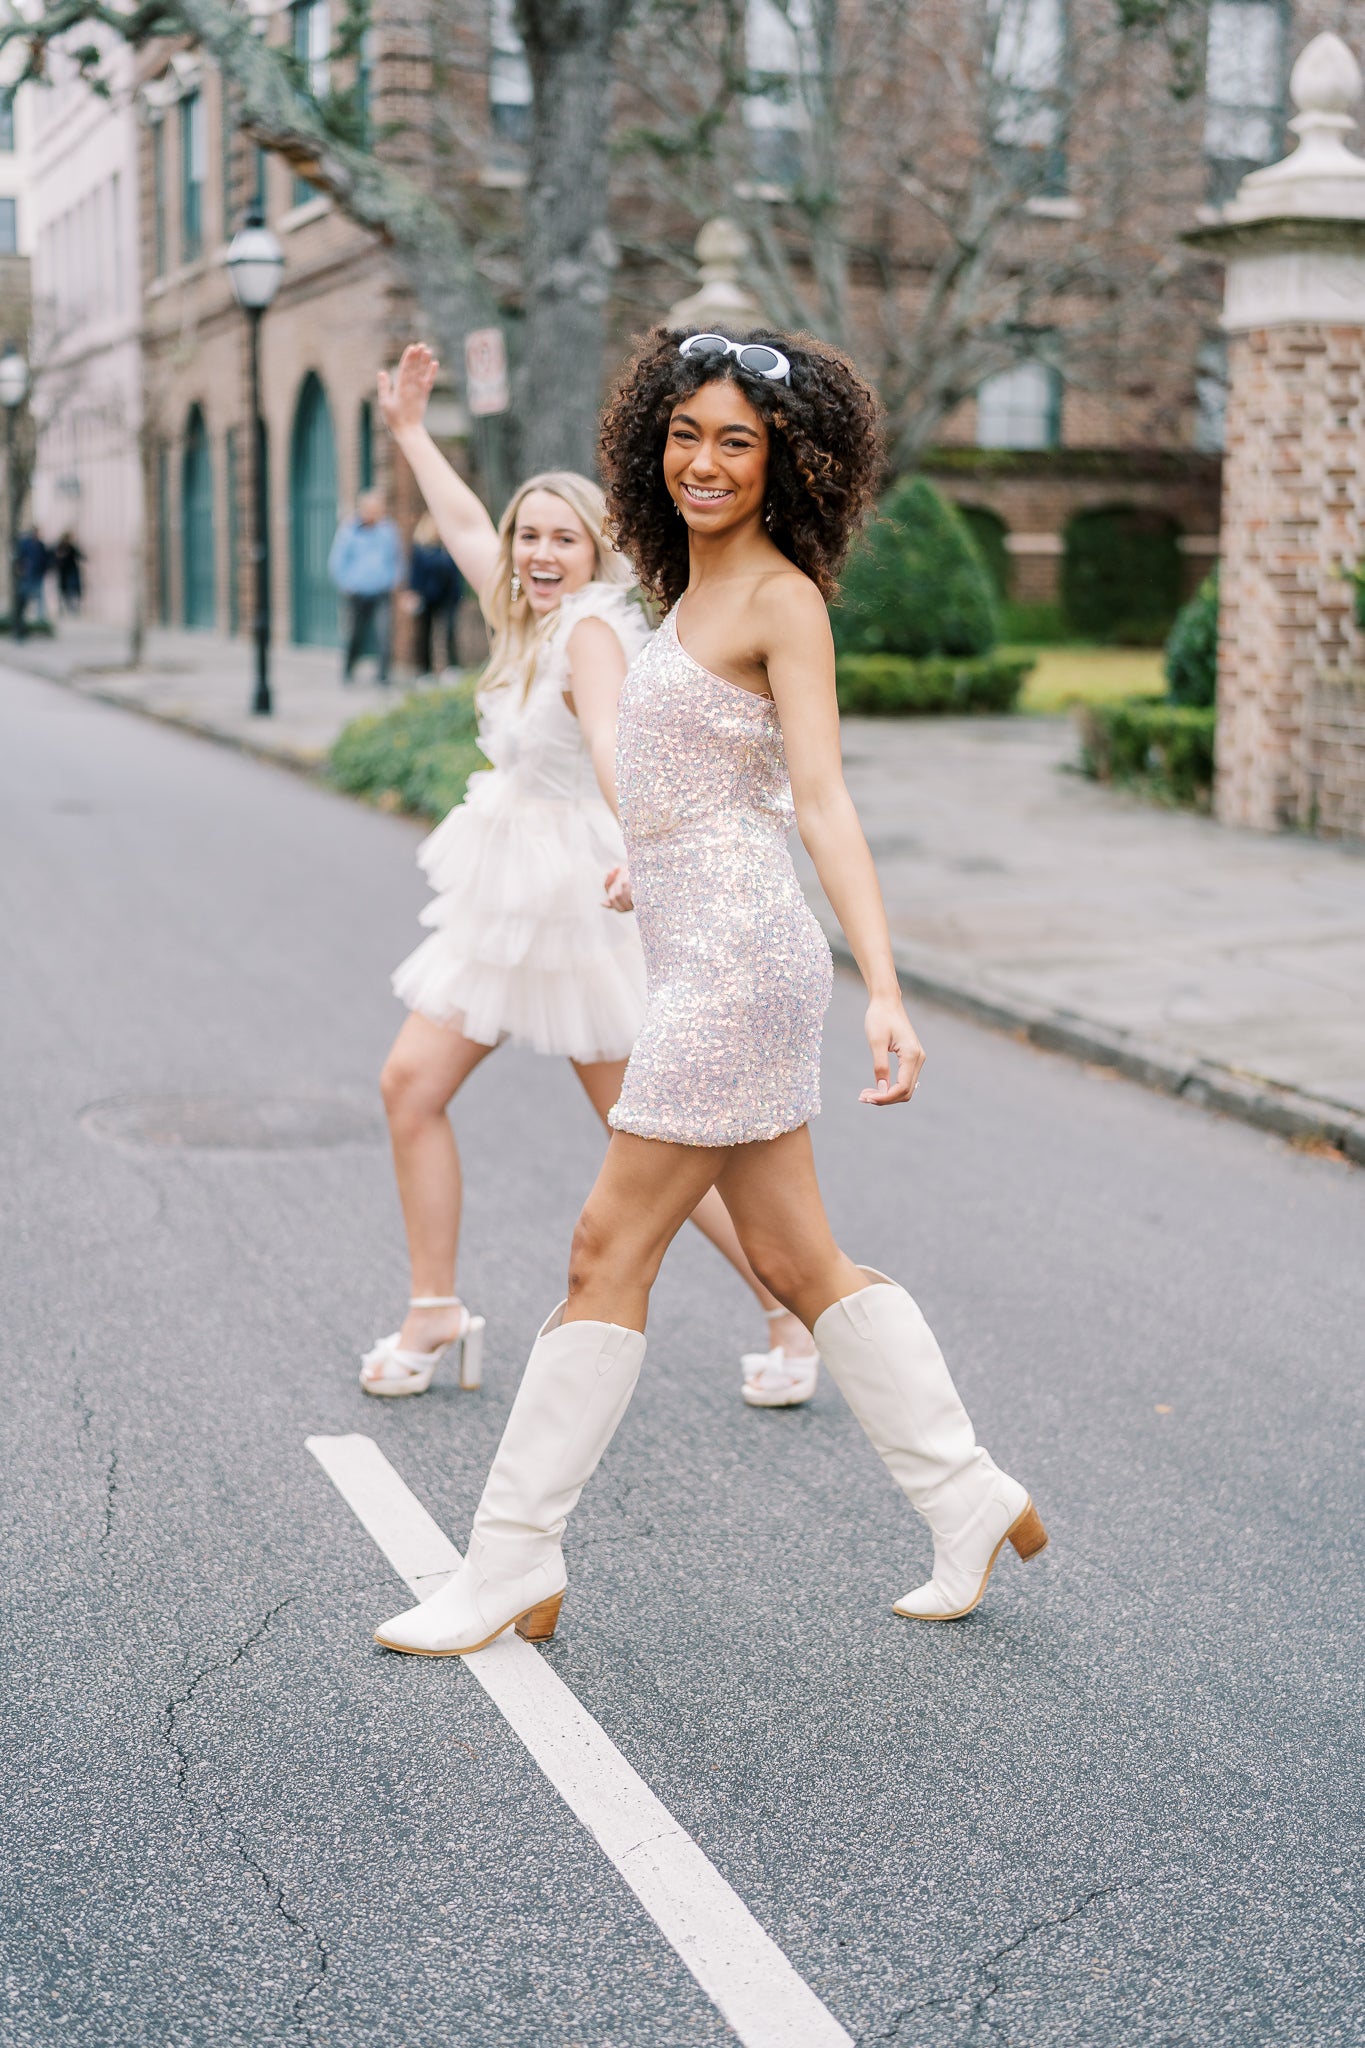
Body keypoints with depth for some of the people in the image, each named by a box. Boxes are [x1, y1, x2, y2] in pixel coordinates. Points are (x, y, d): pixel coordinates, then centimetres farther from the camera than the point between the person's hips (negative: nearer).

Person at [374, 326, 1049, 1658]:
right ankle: (971, 1505, 22)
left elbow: (825, 802, -20)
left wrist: (885, 990, -29)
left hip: (736, 959, -9)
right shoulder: (696, 590, 15)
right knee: (797, 1262, 12)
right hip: (704, 956, 9)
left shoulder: (783, 602, -11)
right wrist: (648, 865, 47)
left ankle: (512, 1570, 6)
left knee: (608, 1256, -4)